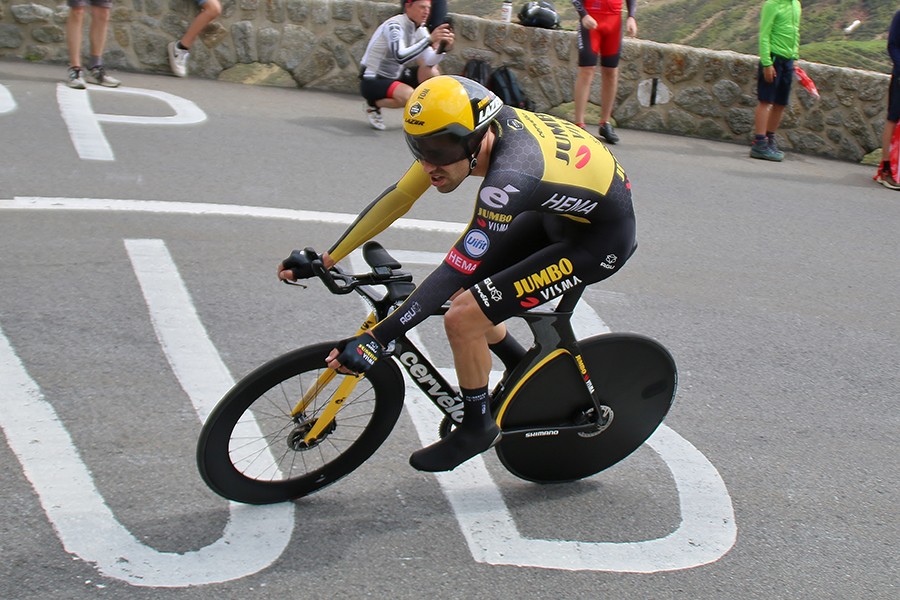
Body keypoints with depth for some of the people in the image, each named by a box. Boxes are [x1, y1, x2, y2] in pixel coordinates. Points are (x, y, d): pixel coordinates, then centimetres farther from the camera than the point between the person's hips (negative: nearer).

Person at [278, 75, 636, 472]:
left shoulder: (509, 178, -37)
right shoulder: (459, 132, -14)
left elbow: (455, 271, -37)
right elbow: (398, 197, -7)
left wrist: (376, 340, -37)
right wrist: (324, 260, -7)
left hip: (601, 238, -8)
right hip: (559, 212, 9)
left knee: (463, 318, -15)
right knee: (464, 291, 7)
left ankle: (477, 427, 8)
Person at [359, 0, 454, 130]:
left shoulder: (420, 29, 2)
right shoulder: (394, 26, -21)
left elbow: (429, 61, -5)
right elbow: (400, 57, -36)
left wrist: (443, 47, -24)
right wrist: (430, 39, -41)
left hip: (394, 79, 8)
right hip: (372, 81, -8)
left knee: (432, 71, -7)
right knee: (409, 96, -32)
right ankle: (374, 105, -6)